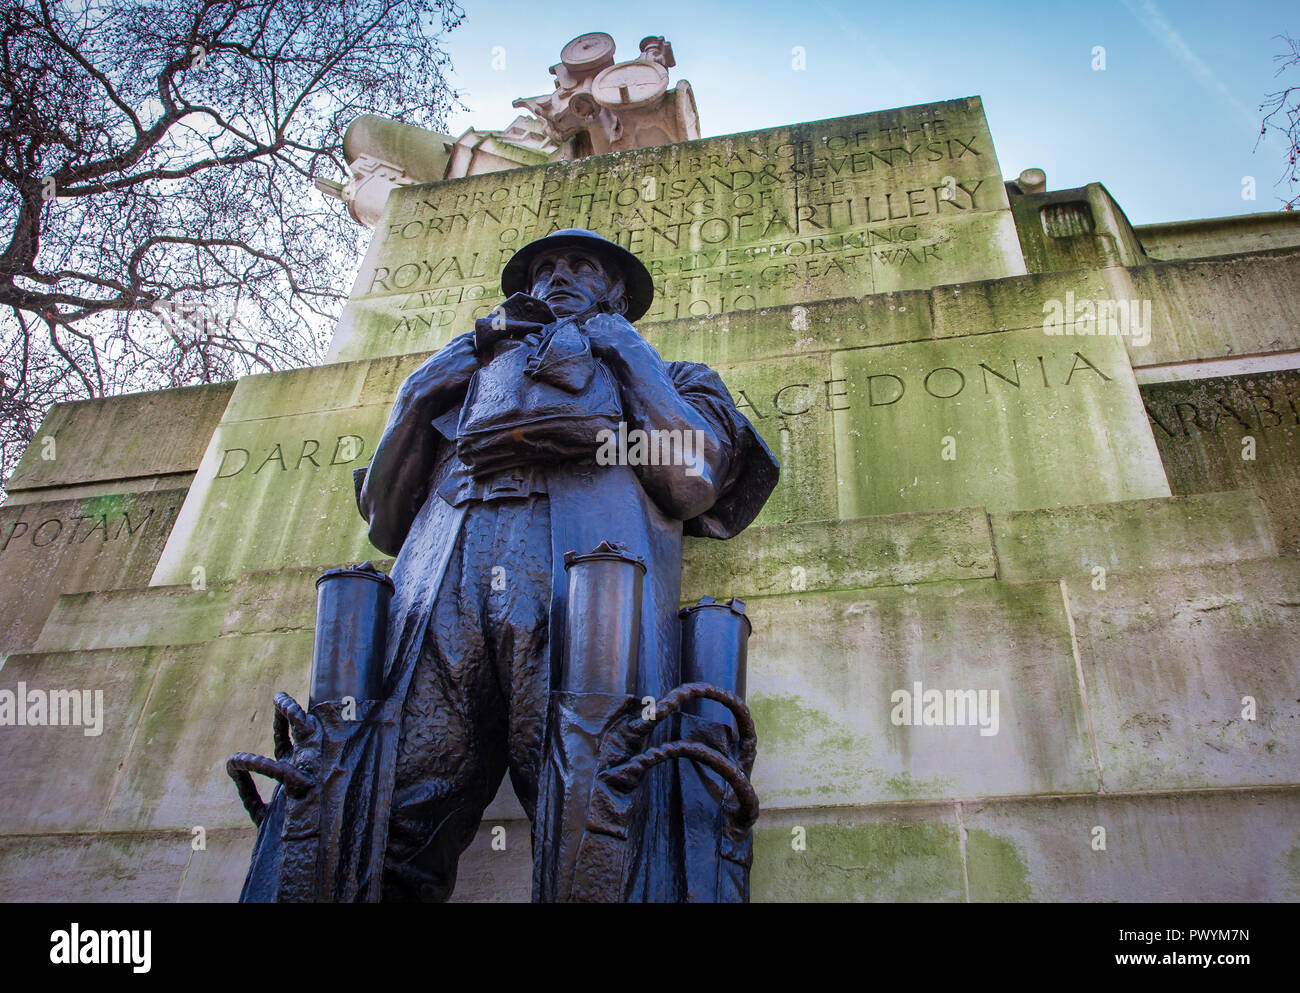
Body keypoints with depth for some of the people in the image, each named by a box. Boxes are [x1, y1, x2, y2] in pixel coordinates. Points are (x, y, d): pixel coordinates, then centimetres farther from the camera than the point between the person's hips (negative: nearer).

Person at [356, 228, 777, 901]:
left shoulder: (666, 376, 36)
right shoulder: (472, 363, 41)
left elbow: (694, 477, 11)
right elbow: (385, 522, 28)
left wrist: (621, 349, 15)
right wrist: (432, 386, 19)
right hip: (444, 562, 3)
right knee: (395, 813, -19)